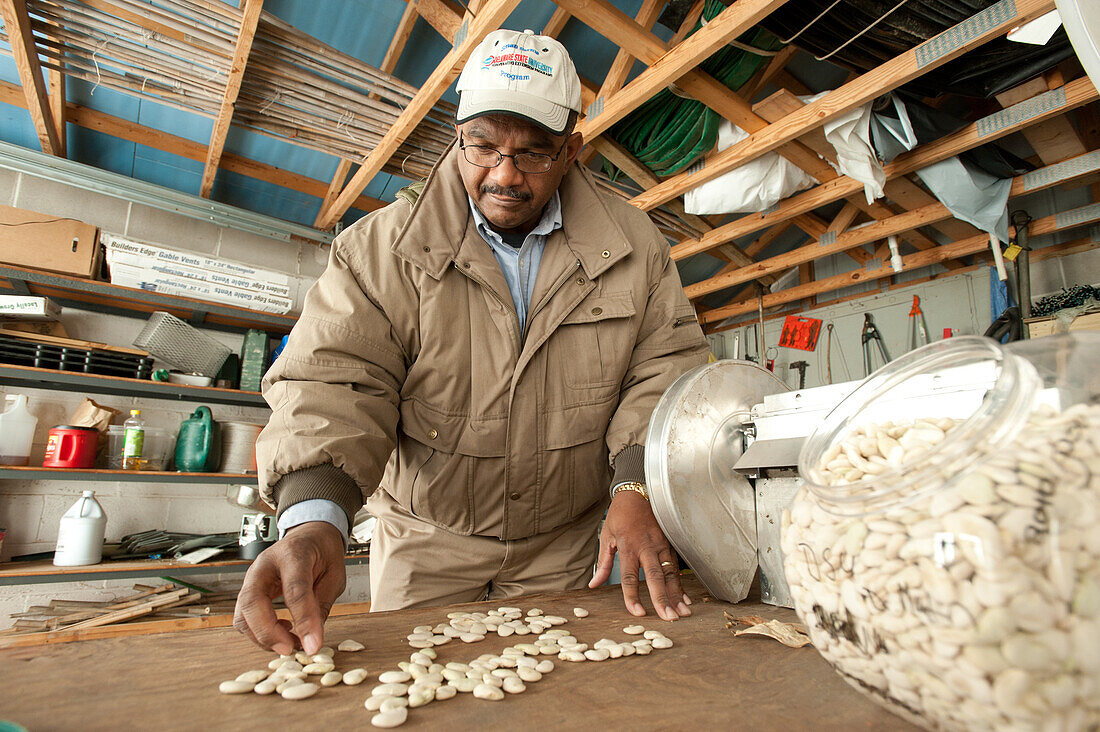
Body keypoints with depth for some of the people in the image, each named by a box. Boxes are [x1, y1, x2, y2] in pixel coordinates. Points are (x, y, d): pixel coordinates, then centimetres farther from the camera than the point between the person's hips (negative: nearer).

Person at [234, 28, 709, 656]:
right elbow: (337, 378, -19)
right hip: (425, 540, -1)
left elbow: (666, 368, -6)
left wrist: (637, 487, -22)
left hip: (566, 544, 2)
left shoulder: (635, 244, -6)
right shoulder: (385, 245, -12)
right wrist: (316, 516, -36)